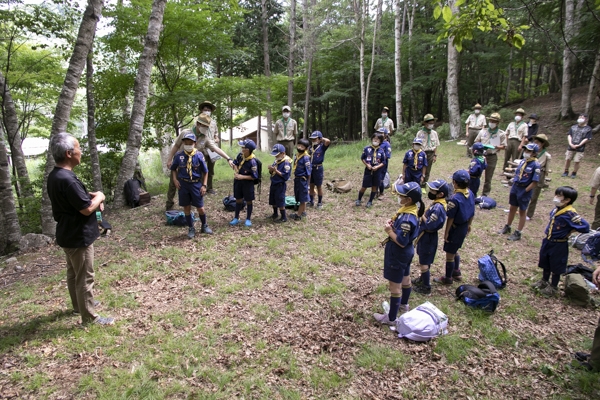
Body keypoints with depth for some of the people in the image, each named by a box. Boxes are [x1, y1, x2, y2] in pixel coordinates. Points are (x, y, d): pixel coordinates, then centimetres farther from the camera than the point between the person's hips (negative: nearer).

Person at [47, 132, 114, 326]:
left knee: (74, 273, 24)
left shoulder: (55, 176, 4)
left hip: (68, 234, 10)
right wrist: (99, 197, -7)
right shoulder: (67, 179, -28)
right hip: (78, 236, -10)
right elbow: (87, 209, -26)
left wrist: (90, 195, 3)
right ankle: (89, 317, 14)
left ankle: (80, 304, 42)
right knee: (85, 277, 2)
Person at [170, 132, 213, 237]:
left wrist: (204, 185, -4)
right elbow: (173, 169, 14)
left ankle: (204, 226, 30)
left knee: (200, 208, 5)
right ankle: (191, 229, 26)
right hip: (183, 184, 2)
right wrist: (175, 179, -1)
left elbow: (205, 171, 1)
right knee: (186, 208, 10)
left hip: (196, 184, -1)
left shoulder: (199, 155, -8)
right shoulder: (179, 156, -4)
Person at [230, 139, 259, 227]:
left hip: (247, 183, -6)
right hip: (238, 181, 6)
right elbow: (235, 163, 11)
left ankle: (248, 219, 22)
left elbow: (254, 176, -22)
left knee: (248, 201, 8)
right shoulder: (240, 155, -8)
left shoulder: (252, 162, -26)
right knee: (238, 200, 15)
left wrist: (242, 177, -24)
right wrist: (236, 172, -6)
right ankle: (236, 218, 28)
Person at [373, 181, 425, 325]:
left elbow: (401, 242, -28)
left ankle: (391, 318, 19)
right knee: (405, 279, 28)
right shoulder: (412, 209, -4)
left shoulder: (407, 219, -33)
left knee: (395, 286, 4)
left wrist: (389, 231, -17)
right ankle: (403, 305, 51)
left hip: (398, 255, -10)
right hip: (406, 252, 10)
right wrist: (393, 224, -5)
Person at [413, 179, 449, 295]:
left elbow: (430, 225, -29)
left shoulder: (438, 207, -29)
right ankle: (423, 279, 43)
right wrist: (424, 215, -5)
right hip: (425, 235, 10)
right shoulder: (437, 204, 1)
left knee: (424, 263, 5)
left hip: (428, 237, -10)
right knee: (423, 260, 25)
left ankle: (426, 286, 19)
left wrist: (422, 215, -16)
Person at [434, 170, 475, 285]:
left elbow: (450, 218, -22)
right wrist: (469, 225, 21)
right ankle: (456, 272, 43)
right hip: (464, 227, 8)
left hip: (455, 228, -8)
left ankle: (448, 278, 25)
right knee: (455, 251, 28)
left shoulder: (454, 198, -28)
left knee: (450, 254, 10)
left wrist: (446, 232, -12)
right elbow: (472, 213, 8)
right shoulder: (471, 194, -4)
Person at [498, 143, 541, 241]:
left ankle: (518, 233, 19)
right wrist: (513, 184, 7)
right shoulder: (523, 161, 3)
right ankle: (507, 227, 36)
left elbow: (535, 182, -19)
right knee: (512, 208, 19)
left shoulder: (535, 165, -18)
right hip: (515, 187, 6)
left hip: (525, 190, -6)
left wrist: (525, 191, -17)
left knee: (522, 211, 8)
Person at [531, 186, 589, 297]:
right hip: (547, 241, 7)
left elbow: (585, 227, -28)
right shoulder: (556, 210, -3)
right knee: (545, 264, 23)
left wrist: (569, 231, -16)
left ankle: (553, 288, 28)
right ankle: (544, 281, 43)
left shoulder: (570, 214, -25)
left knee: (556, 267, 11)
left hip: (559, 245, -7)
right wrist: (547, 233, 6)